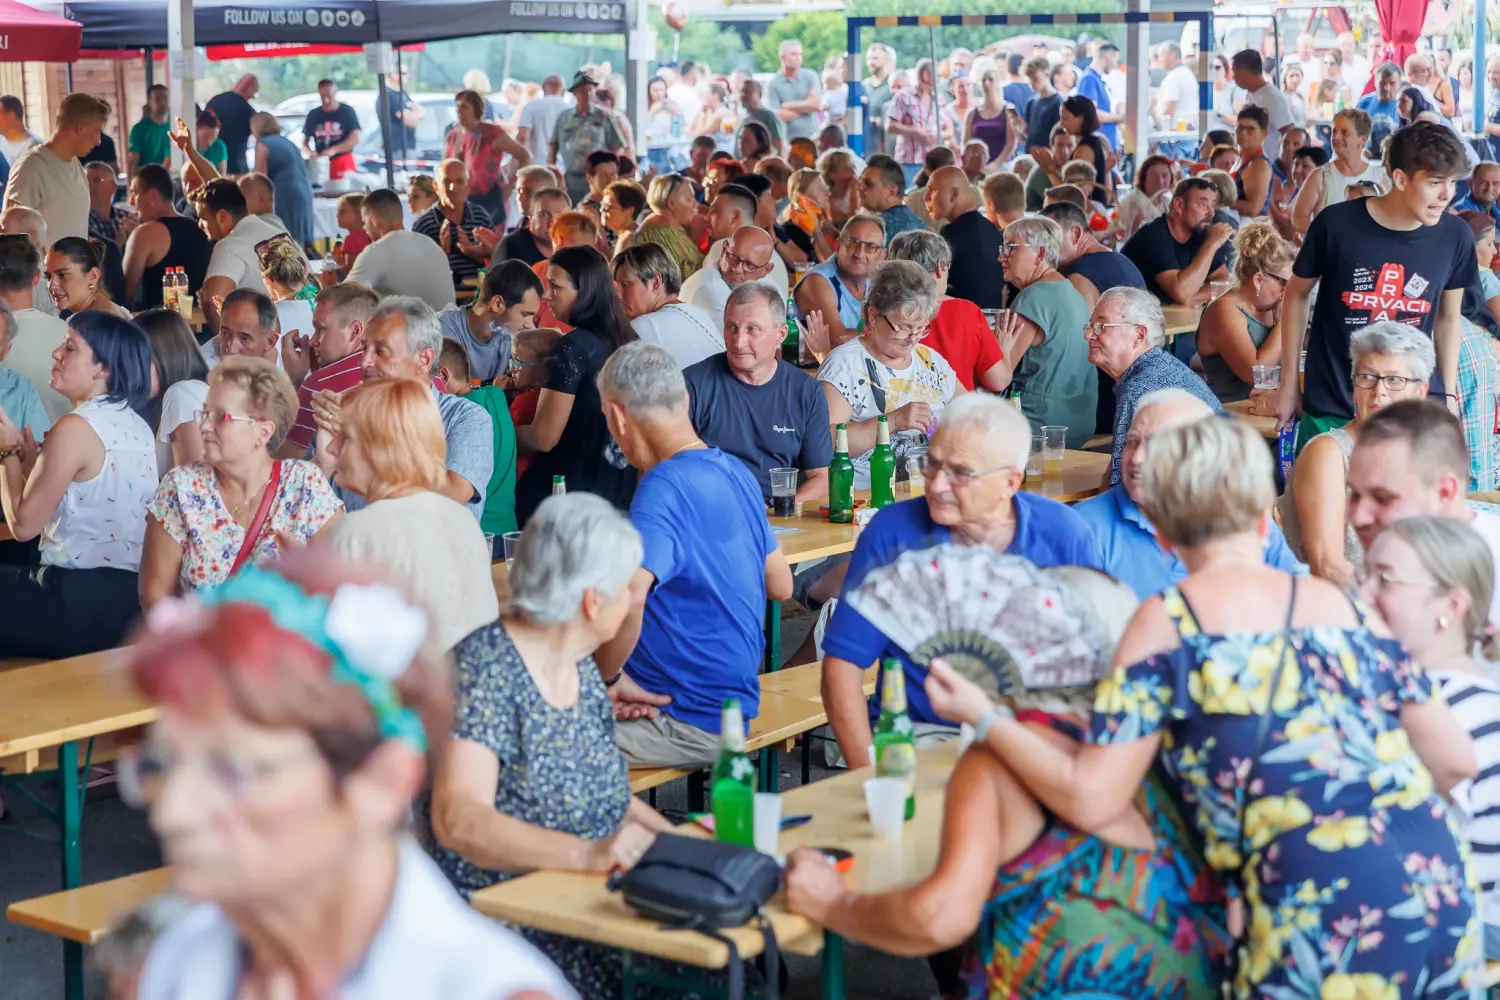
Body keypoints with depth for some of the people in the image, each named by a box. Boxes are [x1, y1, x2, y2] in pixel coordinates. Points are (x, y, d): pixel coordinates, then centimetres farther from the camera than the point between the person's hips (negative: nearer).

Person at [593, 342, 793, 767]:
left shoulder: (663, 488, -19)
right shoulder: (736, 472, 9)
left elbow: (628, 596, -35)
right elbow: (781, 586, 21)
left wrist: (609, 676, -18)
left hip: (689, 726, -9)